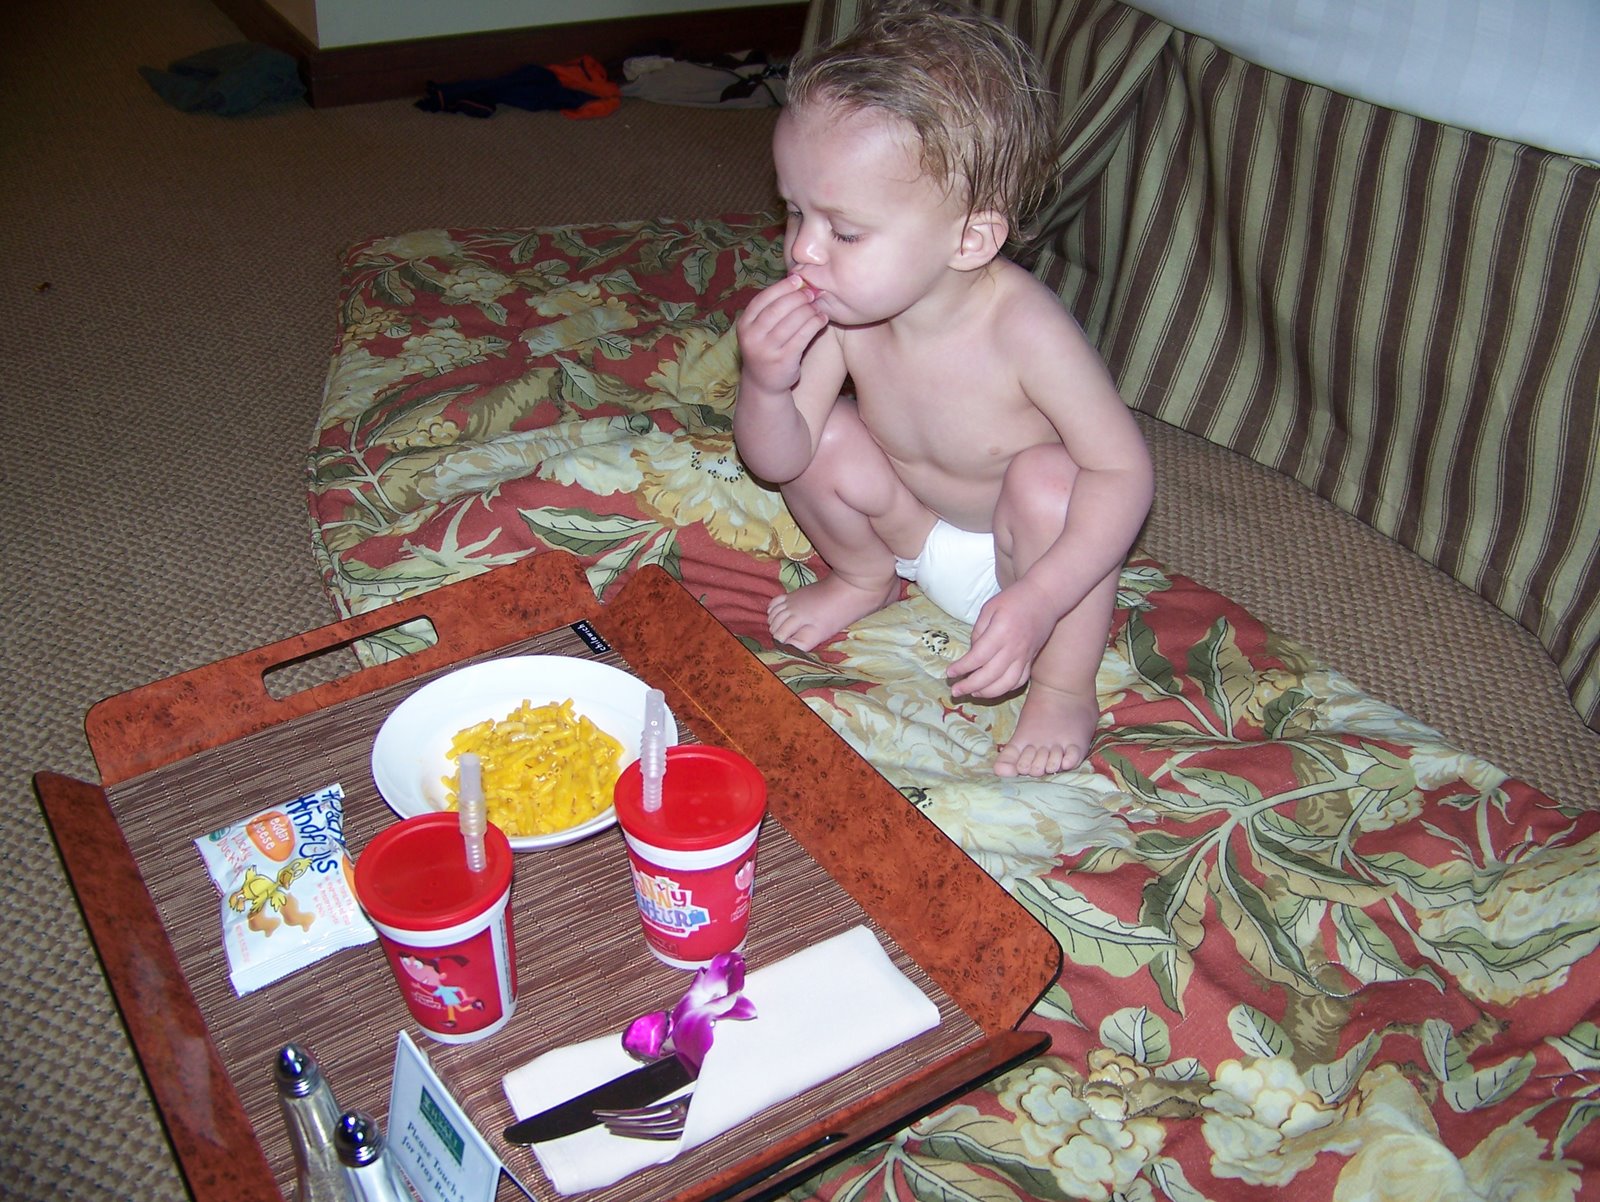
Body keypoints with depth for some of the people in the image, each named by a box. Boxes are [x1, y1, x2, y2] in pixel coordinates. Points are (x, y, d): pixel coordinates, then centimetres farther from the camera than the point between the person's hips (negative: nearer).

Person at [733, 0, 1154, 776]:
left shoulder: (1022, 331, -36)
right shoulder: (834, 314, -23)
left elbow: (1123, 469, -31)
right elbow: (776, 461, -16)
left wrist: (1036, 599, -41)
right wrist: (765, 386, -38)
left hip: (1020, 547, -4)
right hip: (917, 527, 4)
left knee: (1048, 481, -33)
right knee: (825, 436, -18)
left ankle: (1064, 689, -9)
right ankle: (866, 576, 14)